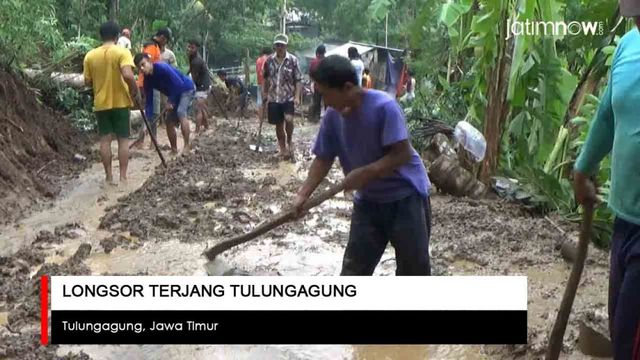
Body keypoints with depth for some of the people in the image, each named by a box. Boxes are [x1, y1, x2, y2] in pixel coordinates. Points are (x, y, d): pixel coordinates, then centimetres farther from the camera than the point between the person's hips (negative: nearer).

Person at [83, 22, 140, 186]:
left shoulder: (90, 55, 1)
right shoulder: (122, 52, -11)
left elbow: (87, 82, 5)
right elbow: (128, 75, -25)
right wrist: (136, 93, -10)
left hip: (101, 103, 3)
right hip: (120, 102, -3)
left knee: (105, 139, 8)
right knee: (123, 139, 5)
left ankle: (109, 176, 11)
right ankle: (123, 176, 5)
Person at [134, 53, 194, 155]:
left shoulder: (162, 68, -29)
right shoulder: (148, 80, -7)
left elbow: (179, 83, -30)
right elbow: (149, 101, -2)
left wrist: (170, 101, -22)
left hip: (187, 89, -8)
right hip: (174, 94, 8)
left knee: (181, 112, -30)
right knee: (169, 122, 3)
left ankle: (187, 146, -27)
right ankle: (174, 150, 16)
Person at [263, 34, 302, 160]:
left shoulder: (293, 60, -5)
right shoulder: (269, 61, 3)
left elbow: (298, 80, -5)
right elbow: (266, 79, 14)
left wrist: (297, 96, -14)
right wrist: (265, 93, 12)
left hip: (289, 97, -3)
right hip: (274, 98, 3)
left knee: (289, 119, -24)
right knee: (278, 125, 8)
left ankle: (290, 141, 3)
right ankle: (283, 149, 23)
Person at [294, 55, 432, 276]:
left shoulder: (384, 106, -25)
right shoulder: (333, 116, -6)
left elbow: (402, 154, -26)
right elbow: (323, 159, 0)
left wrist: (364, 173, -28)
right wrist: (303, 194, -10)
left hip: (406, 195, -5)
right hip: (368, 199, 5)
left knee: (414, 265, 6)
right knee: (354, 265, 7)